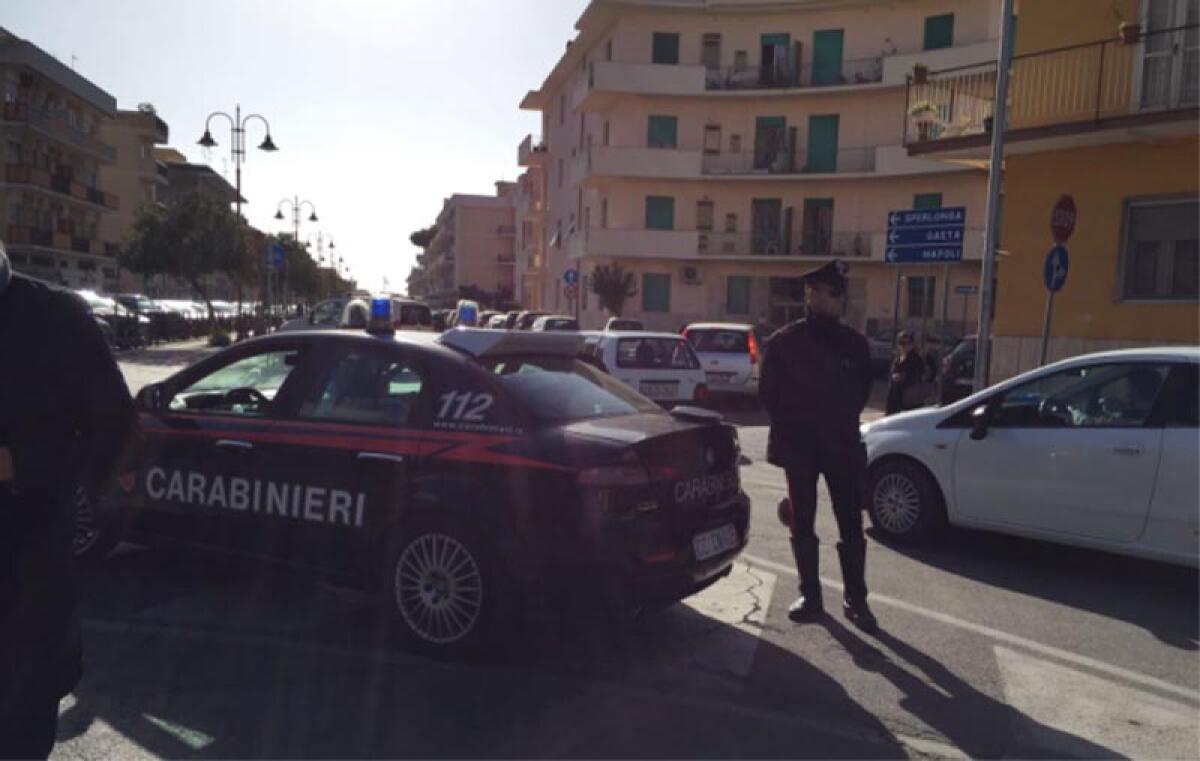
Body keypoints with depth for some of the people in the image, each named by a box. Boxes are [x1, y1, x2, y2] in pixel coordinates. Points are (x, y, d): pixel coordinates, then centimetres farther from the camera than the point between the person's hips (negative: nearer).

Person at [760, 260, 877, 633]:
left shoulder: (854, 343, 5)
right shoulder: (784, 341, -2)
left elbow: (861, 390, 13)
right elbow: (769, 394, 2)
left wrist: (841, 423, 5)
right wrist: (793, 427, 1)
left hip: (841, 444, 1)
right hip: (799, 445, -1)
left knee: (851, 524, 1)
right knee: (802, 525, 6)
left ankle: (855, 599, 12)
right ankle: (810, 595, 18)